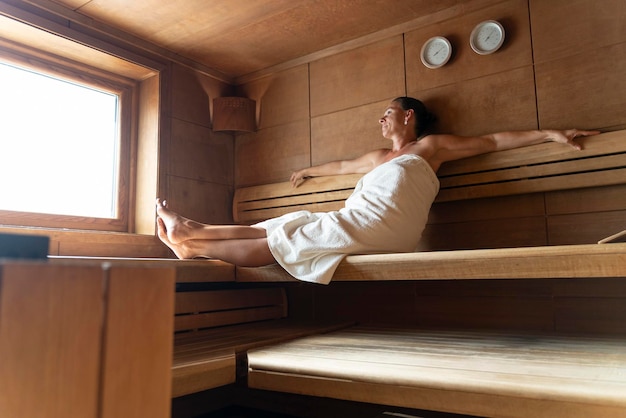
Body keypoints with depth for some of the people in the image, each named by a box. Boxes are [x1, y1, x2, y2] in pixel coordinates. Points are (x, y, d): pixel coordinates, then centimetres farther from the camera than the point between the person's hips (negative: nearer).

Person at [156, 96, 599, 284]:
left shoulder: (430, 145, 10)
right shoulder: (377, 158, 30)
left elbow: (492, 141, 8)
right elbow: (341, 165, 45)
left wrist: (549, 133, 1)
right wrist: (309, 170, 61)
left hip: (375, 230, -7)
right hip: (353, 225, 7)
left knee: (277, 242, -12)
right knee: (273, 231, -3)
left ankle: (194, 243, -7)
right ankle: (193, 234, -2)